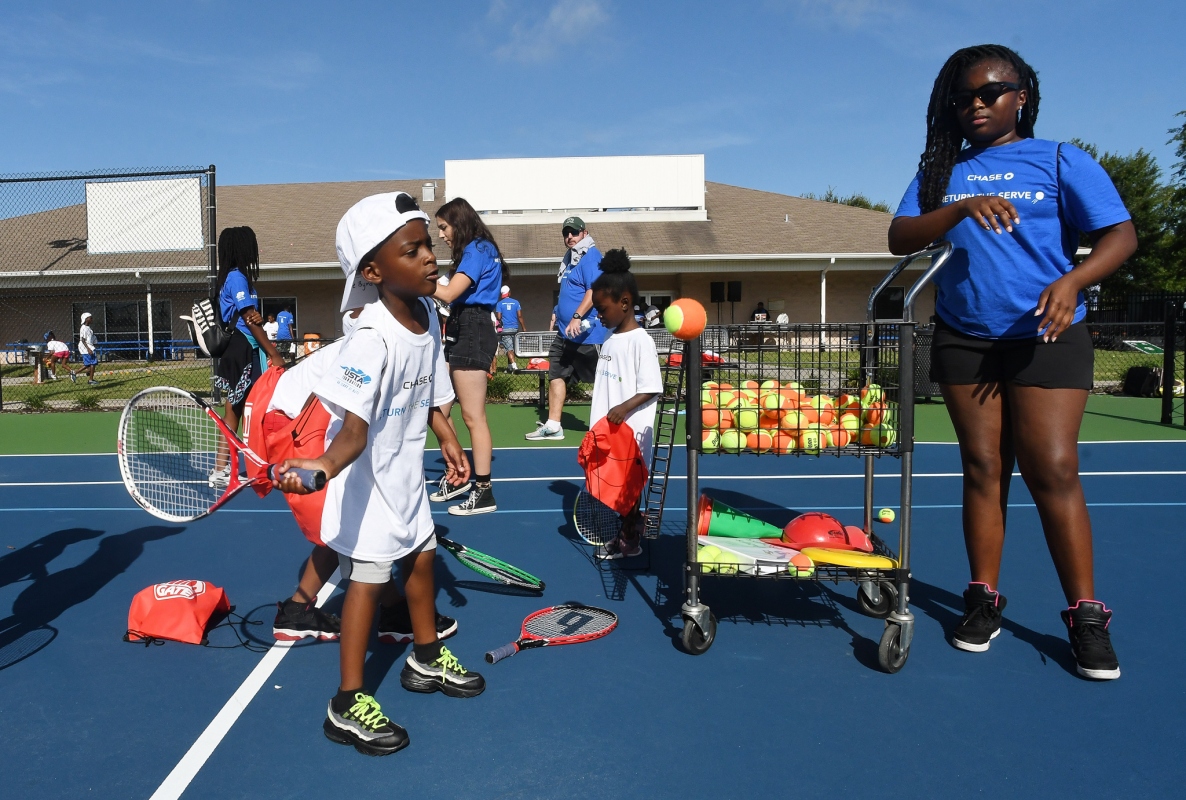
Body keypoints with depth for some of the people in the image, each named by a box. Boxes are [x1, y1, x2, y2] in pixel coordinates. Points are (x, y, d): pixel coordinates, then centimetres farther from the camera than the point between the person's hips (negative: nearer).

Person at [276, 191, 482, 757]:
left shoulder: (427, 314, -5)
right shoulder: (372, 339, -31)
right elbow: (354, 430, -40)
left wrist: (446, 435, 9)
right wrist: (324, 465, -57)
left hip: (407, 474, 9)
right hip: (367, 482, -8)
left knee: (421, 557, 21)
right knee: (369, 579, 0)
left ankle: (426, 659, 45)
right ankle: (348, 705, 18)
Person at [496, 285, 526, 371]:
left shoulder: (500, 303, 0)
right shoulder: (516, 302, 5)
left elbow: (499, 317, -5)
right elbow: (520, 316, 0)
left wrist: (500, 322, 17)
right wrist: (524, 328, 4)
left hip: (505, 329, -2)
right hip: (515, 328, 3)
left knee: (509, 348, -8)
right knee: (512, 348, 14)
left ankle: (514, 365, -25)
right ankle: (509, 366, 20)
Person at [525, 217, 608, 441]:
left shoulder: (591, 257, -12)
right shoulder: (570, 258, 17)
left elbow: (594, 290, -23)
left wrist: (577, 317, -30)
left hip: (586, 334, -10)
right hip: (566, 333, 10)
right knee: (556, 375, 11)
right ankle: (553, 425, 17)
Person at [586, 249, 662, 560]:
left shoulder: (640, 340, -12)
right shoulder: (610, 341, 11)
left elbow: (651, 389, -16)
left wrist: (625, 408, -29)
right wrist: (596, 428, 14)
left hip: (631, 431, -8)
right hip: (607, 430, 8)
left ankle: (631, 539, 14)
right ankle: (617, 533, 23)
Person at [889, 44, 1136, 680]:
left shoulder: (1060, 161, 5)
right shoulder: (940, 170, 12)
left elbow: (1120, 234, -2)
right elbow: (899, 239, -1)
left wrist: (1073, 281, -21)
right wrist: (959, 209, -18)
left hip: (1046, 337, -2)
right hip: (963, 339, 3)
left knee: (1052, 469, -8)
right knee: (982, 467, 5)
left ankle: (1085, 614, 4)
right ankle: (984, 598, 15)